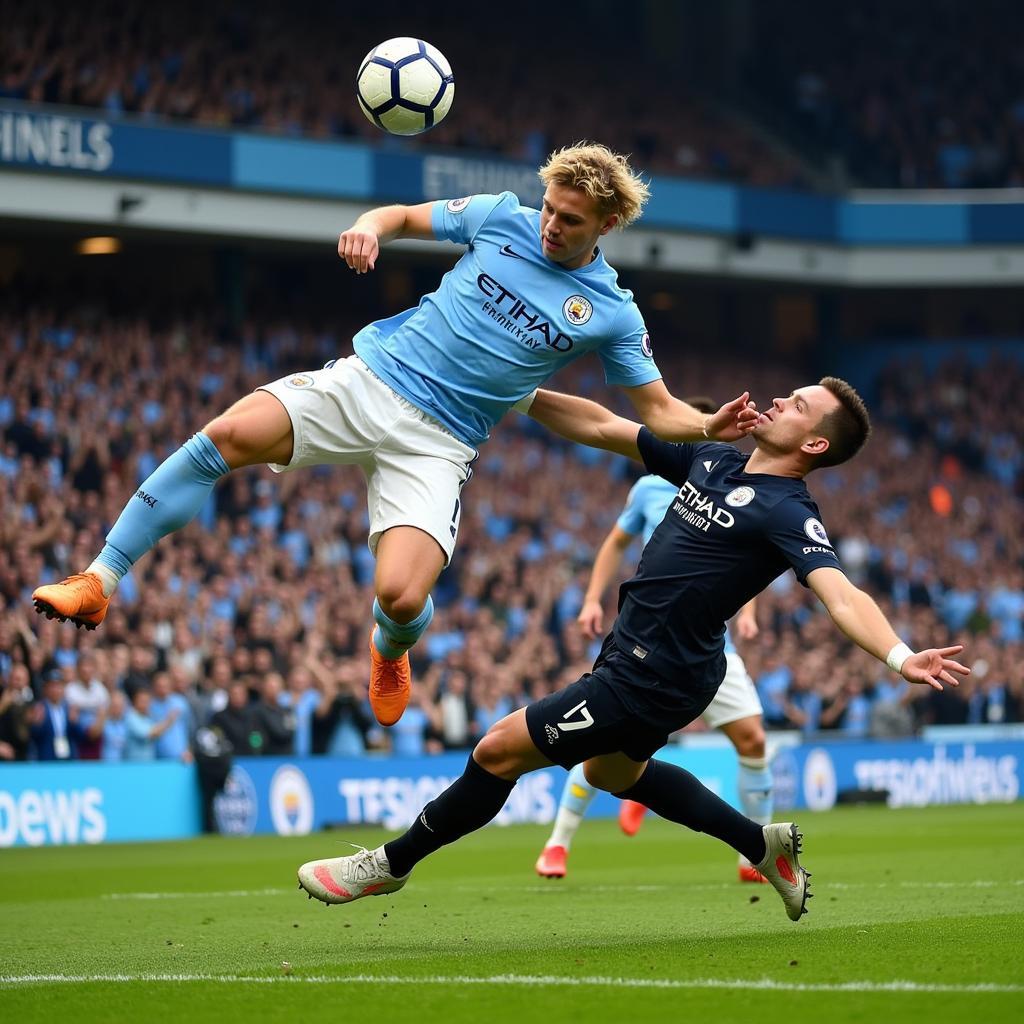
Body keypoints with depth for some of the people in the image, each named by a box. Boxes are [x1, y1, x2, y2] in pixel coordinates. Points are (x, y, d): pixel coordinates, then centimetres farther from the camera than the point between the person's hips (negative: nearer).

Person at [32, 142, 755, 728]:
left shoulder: (612, 314, 1)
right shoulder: (502, 218, 4)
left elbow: (660, 413, 5)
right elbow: (402, 217, 16)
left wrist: (717, 428, -16)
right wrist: (369, 228, -8)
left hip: (438, 443, -1)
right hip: (370, 379, 1)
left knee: (401, 596, -22)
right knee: (227, 435, -24)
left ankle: (390, 650, 21)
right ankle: (100, 582, -16)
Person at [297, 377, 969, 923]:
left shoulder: (786, 514, -20)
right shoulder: (711, 460, 5)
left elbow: (840, 594, -33)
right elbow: (602, 427, 11)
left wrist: (901, 657, -50)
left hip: (654, 676, -10)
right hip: (637, 655, 10)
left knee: (500, 751, -4)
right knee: (613, 771, 34)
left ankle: (393, 863, 17)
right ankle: (764, 844, 41)